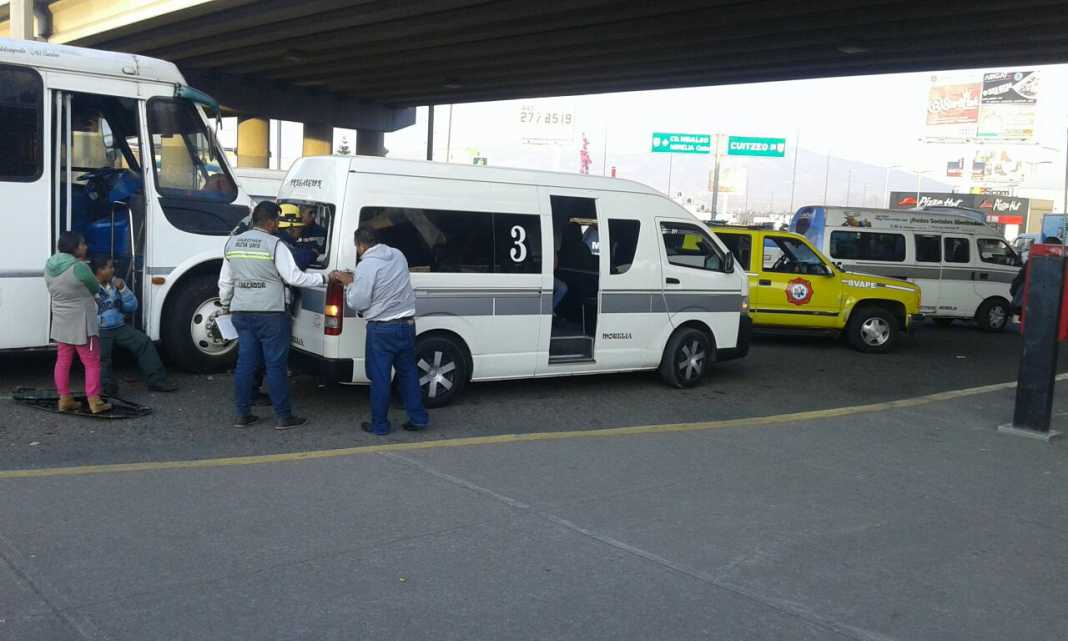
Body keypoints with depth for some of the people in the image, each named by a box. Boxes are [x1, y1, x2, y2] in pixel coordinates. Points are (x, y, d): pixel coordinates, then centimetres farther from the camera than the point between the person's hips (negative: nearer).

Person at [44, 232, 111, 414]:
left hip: (60, 323, 7)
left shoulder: (49, 266, 2)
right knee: (92, 363, 1)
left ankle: (65, 399, 18)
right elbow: (95, 289, -7)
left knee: (63, 361, 13)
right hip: (81, 324, -7)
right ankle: (94, 401, 1)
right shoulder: (79, 268, -22)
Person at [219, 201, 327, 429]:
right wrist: (323, 278, -8)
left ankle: (242, 414, 14)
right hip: (270, 314, -6)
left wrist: (226, 304, 29)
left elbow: (225, 281, 15)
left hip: (241, 313, 6)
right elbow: (294, 277, -16)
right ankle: (283, 416, 5)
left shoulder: (232, 243, 8)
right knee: (276, 365, 0)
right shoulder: (275, 245, -11)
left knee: (245, 362, 11)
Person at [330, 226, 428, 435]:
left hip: (382, 330, -7)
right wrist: (355, 280, 16)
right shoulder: (398, 255, 6)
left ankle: (379, 425, 12)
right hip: (407, 324, 7)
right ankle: (418, 418, 19)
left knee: (379, 378, 4)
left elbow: (358, 302, -14)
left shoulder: (367, 265, -16)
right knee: (408, 372, 17)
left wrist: (349, 283, 2)